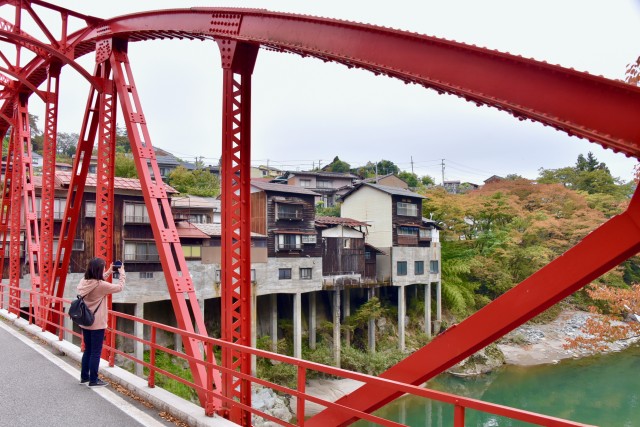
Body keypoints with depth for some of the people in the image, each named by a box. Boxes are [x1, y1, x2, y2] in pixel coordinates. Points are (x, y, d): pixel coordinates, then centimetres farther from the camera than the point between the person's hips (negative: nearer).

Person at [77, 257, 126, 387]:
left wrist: (108, 273, 20)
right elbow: (120, 287, -8)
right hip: (97, 324, -8)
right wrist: (122, 273, 3)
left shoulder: (84, 282, 2)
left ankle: (84, 377, 27)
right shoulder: (101, 285, -20)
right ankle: (93, 380, 9)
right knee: (96, 352, 2)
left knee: (88, 350, 19)